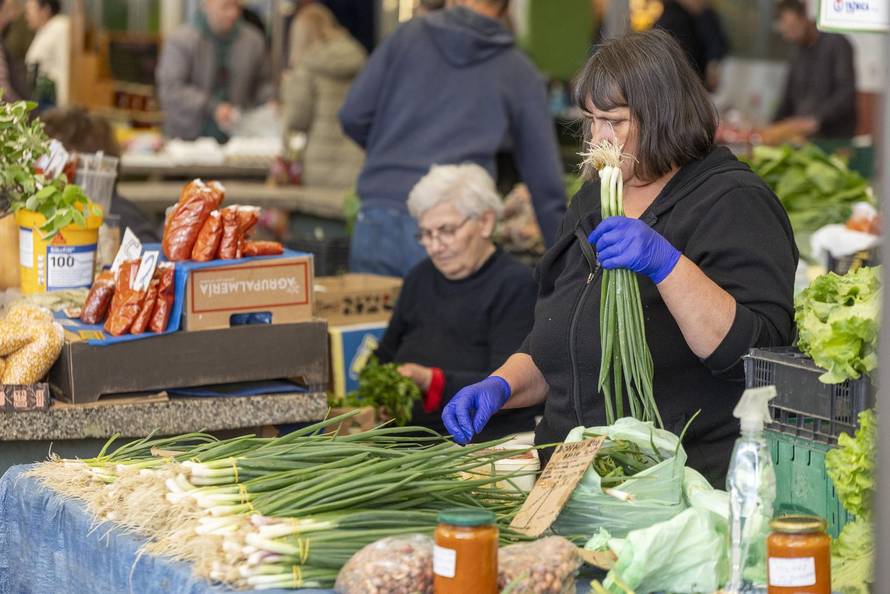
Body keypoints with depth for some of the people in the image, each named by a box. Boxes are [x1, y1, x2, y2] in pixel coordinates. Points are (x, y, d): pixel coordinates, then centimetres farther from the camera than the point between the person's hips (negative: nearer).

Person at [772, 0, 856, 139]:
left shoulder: (837, 44, -6)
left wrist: (815, 119, -27)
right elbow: (789, 98, 20)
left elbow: (846, 93, -16)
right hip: (803, 136, 6)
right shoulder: (799, 52, 16)